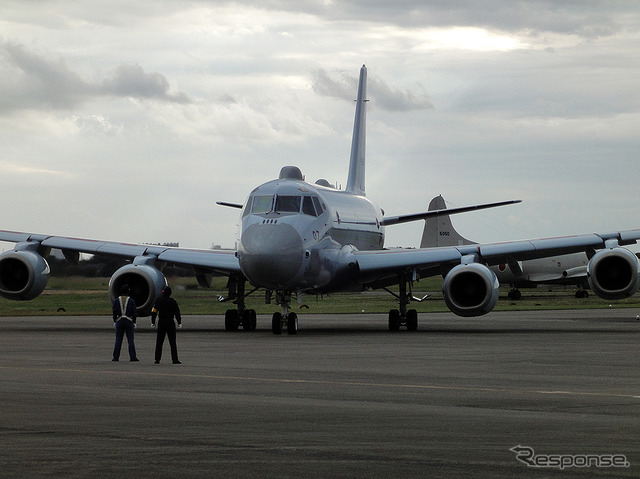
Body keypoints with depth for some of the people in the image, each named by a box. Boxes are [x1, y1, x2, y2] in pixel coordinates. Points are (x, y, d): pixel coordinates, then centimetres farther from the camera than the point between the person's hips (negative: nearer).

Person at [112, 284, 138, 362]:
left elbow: (114, 312, -1)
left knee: (118, 340, 4)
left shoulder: (116, 300, 1)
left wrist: (115, 322, 5)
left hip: (119, 321, 1)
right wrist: (134, 322, 3)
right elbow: (134, 312, -3)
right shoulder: (131, 300, -2)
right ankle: (132, 357, -5)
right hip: (129, 321, -1)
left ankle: (116, 357, 1)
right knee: (130, 340, 1)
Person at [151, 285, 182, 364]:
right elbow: (177, 313, -5)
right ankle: (175, 360, -4)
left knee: (159, 342, 7)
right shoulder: (173, 301, -3)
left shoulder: (158, 300, 1)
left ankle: (157, 360, 5)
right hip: (170, 322, -1)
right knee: (172, 342, 0)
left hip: (161, 322, 2)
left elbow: (154, 312, 1)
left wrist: (153, 322, 7)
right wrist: (179, 323, 0)